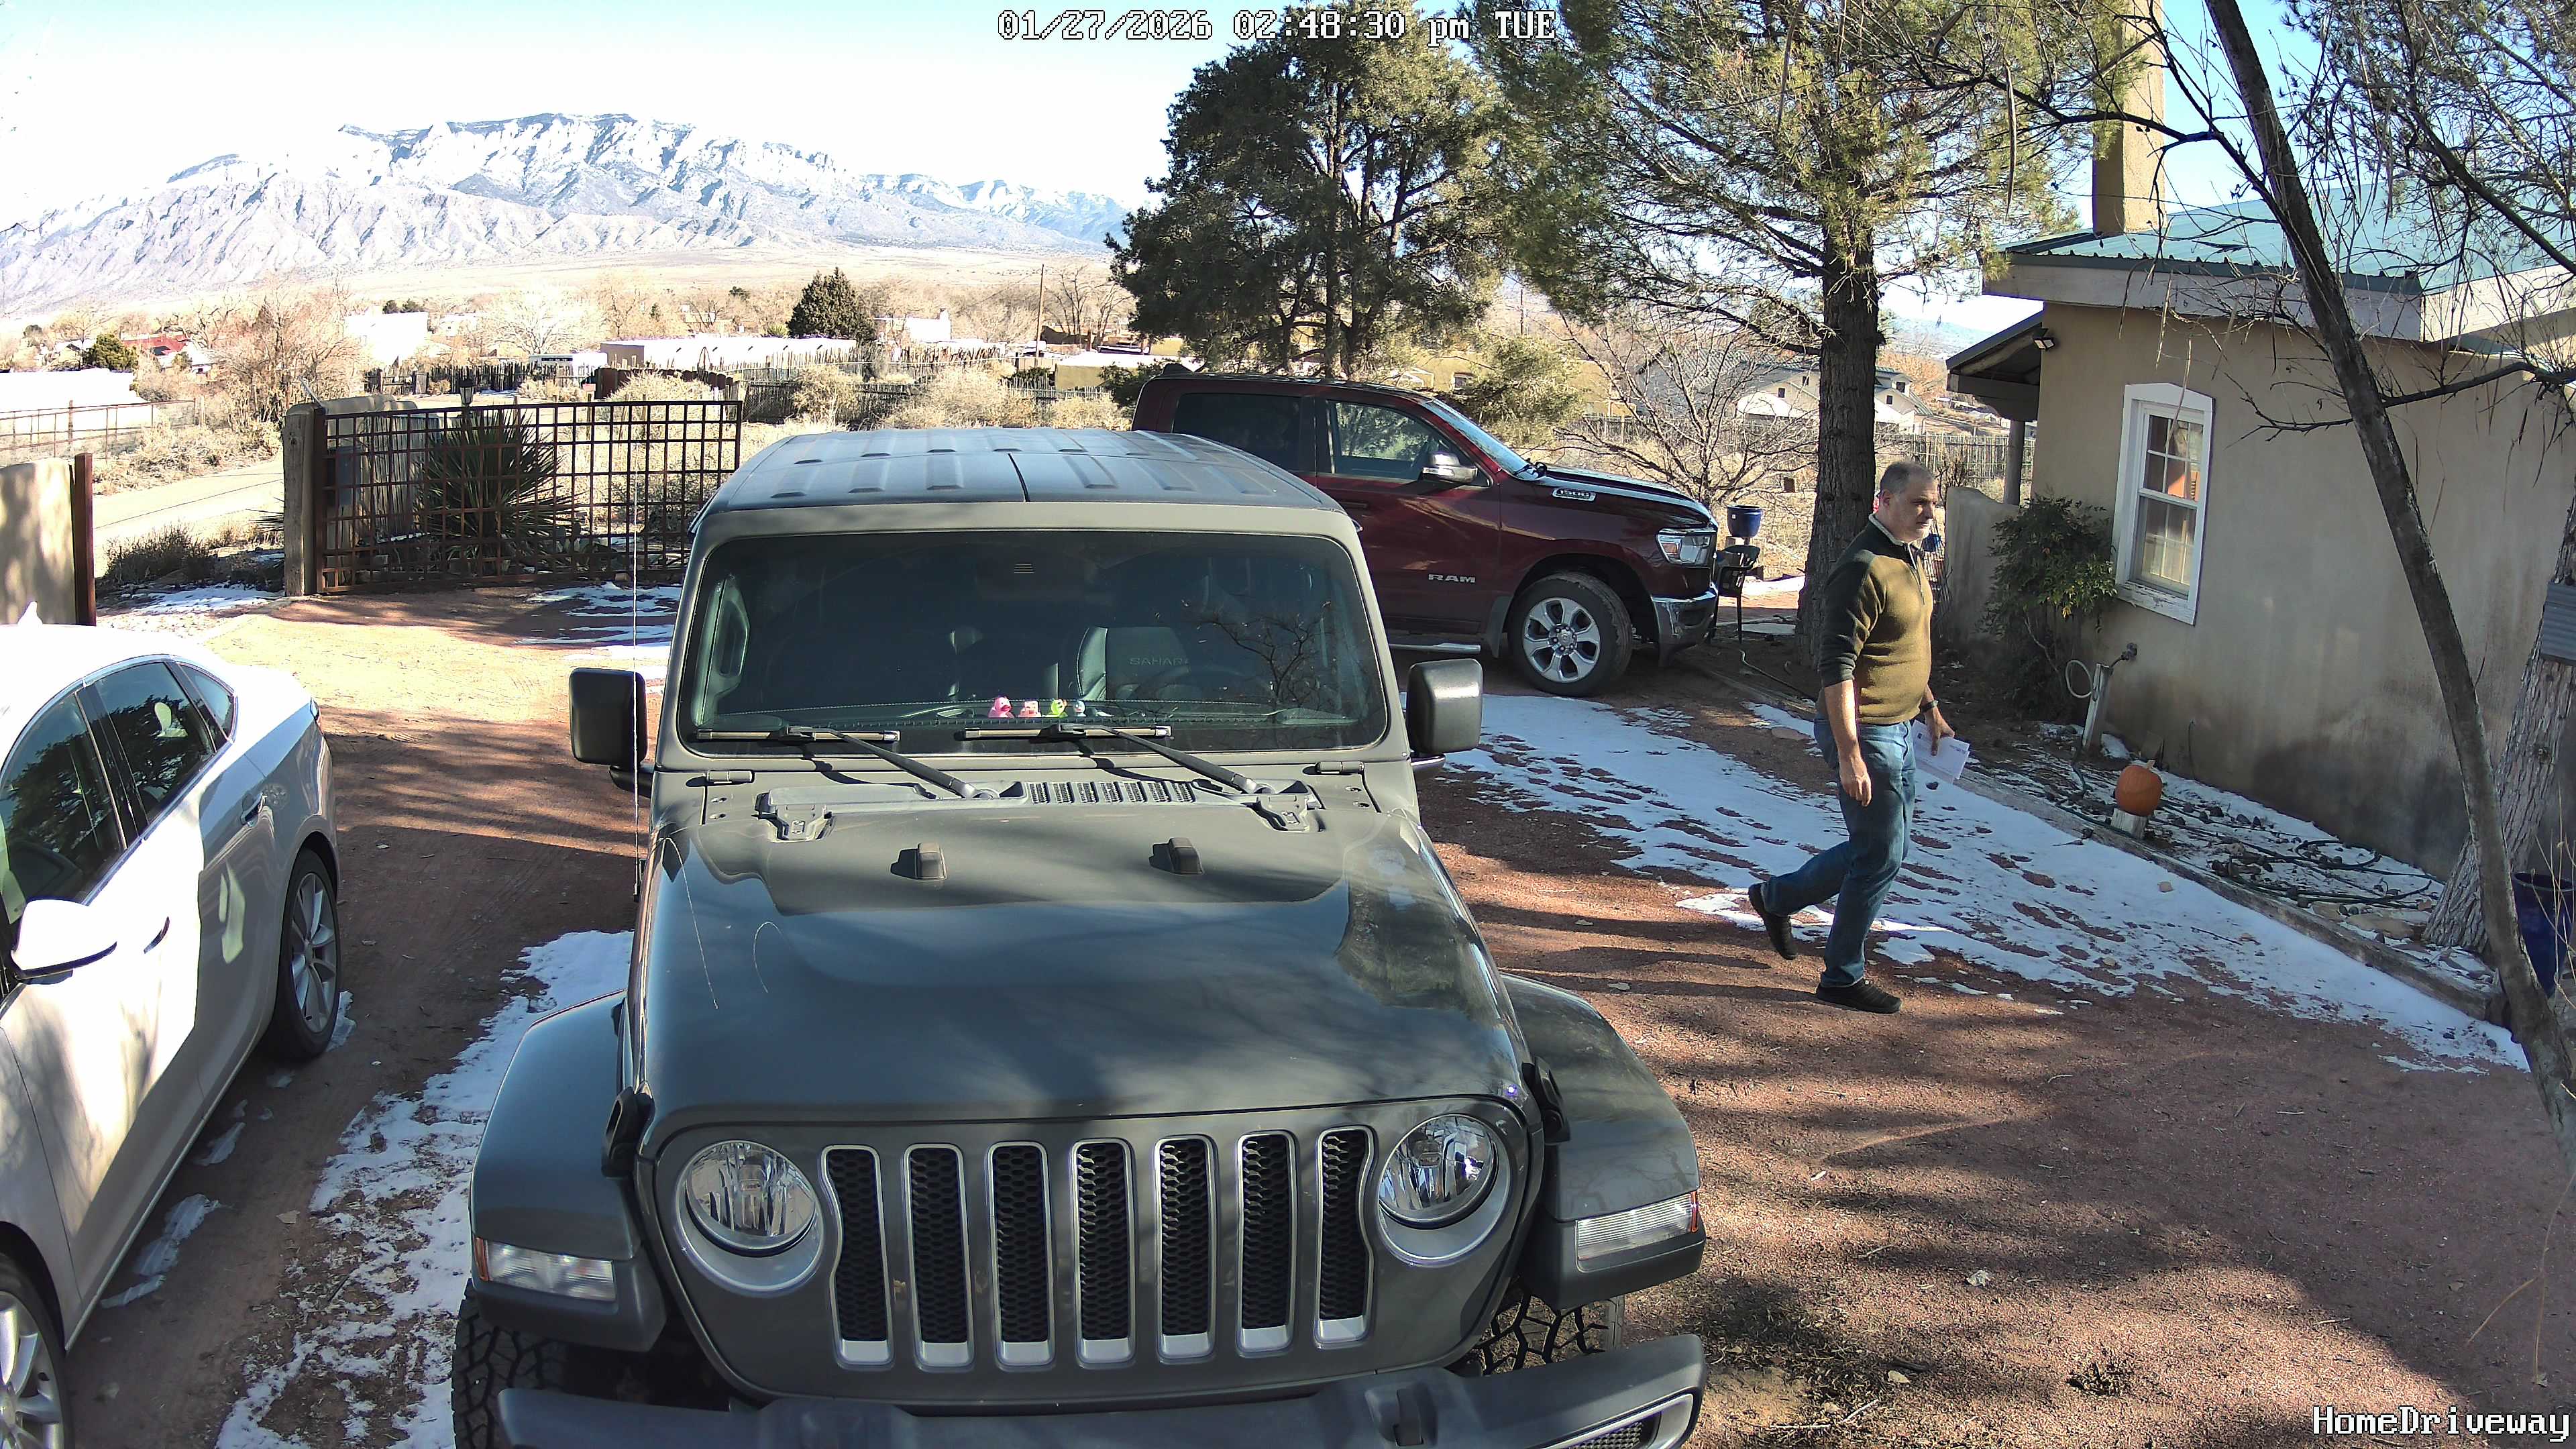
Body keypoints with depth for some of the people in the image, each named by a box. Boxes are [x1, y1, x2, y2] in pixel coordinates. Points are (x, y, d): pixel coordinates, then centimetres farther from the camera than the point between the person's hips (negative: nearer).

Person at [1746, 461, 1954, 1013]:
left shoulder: (1910, 559, 10)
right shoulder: (1864, 569, -21)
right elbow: (1837, 669, -25)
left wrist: (1930, 706, 27)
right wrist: (1850, 755, -28)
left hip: (1899, 728, 10)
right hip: (1866, 732, -10)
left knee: (1882, 848, 18)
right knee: (1880, 857, -2)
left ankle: (1777, 896, 34)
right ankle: (1843, 977, 13)